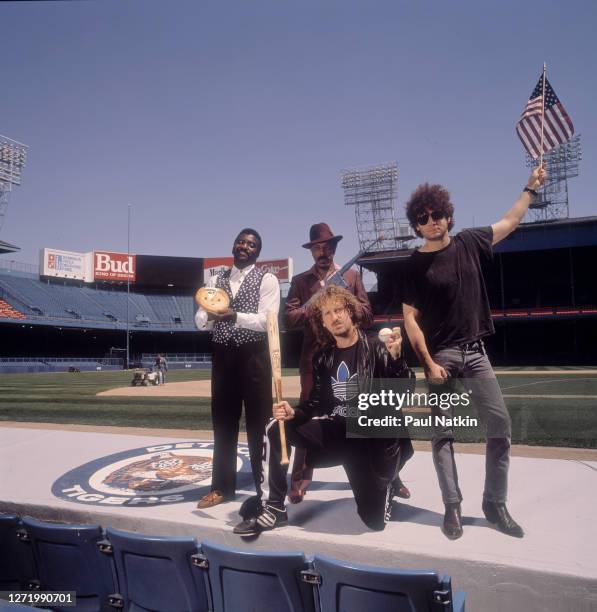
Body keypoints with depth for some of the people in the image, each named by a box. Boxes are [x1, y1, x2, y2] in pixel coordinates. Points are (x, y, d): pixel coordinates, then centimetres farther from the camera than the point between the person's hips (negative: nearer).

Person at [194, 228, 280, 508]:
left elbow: (267, 320, -15)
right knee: (223, 422, 12)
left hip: (254, 356, -4)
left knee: (259, 422, 4)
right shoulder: (215, 280, 11)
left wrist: (235, 316, -29)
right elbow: (200, 320, 3)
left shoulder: (267, 280, -3)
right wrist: (210, 315, -20)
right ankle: (222, 487, 26)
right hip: (223, 355, 4)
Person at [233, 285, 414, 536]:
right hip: (335, 432, 4)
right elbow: (318, 403, 9)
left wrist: (395, 358, -33)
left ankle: (384, 482, 33)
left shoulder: (375, 349, -9)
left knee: (375, 520, -2)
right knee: (276, 428, -10)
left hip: (371, 438, -4)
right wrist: (294, 412, -11)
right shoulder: (323, 358, 4)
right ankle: (274, 509, -3)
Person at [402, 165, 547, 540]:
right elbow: (411, 319, -6)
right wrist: (428, 363, -12)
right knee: (442, 434, 1)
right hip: (440, 355, -3)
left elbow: (510, 222, 21)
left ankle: (496, 504, 15)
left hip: (475, 351, 3)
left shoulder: (468, 244, 5)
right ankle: (453, 507, 12)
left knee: (500, 425, 1)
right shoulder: (415, 266, -5)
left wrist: (531, 188, 23)